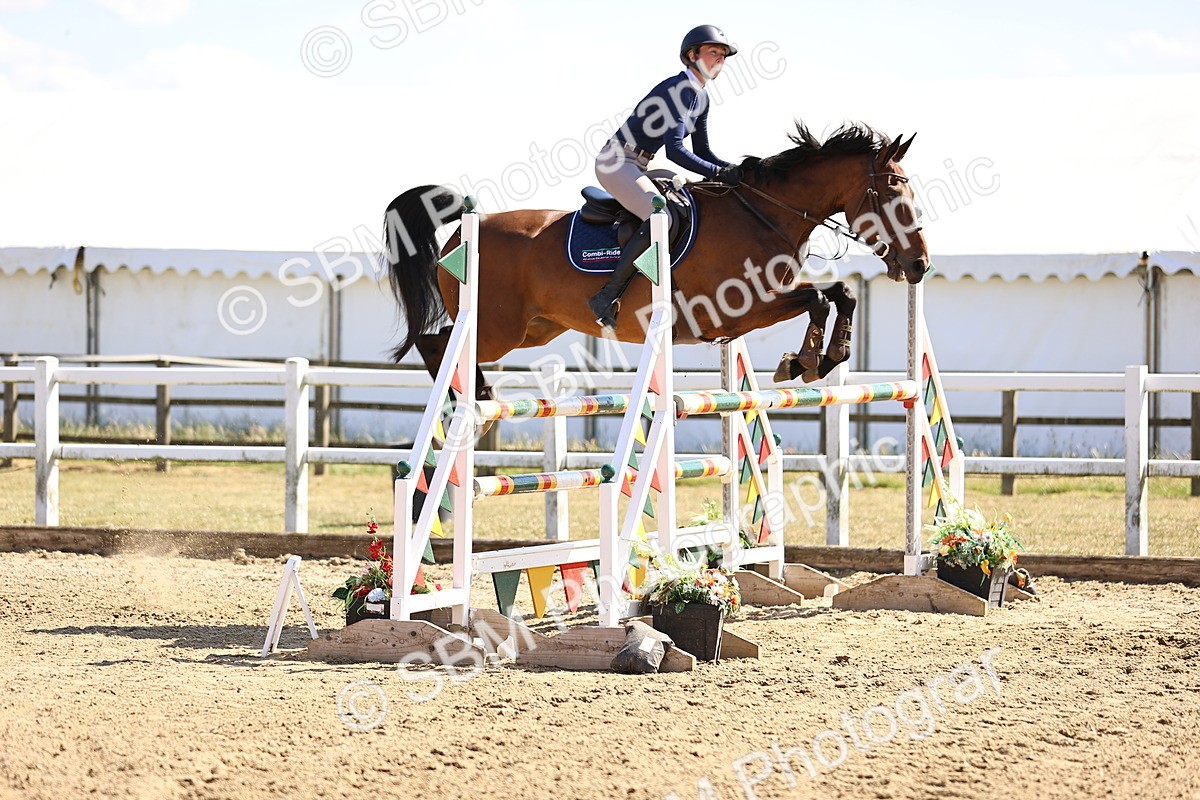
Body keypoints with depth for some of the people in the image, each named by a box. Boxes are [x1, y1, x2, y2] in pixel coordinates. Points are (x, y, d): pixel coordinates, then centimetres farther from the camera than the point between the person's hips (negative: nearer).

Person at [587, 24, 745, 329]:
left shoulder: (701, 98, 12)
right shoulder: (680, 89, -18)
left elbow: (702, 151, 17)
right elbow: (674, 149, -25)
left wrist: (736, 171, 1)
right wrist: (719, 173, -24)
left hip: (637, 166, 11)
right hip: (616, 163, -11)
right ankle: (607, 296, -25)